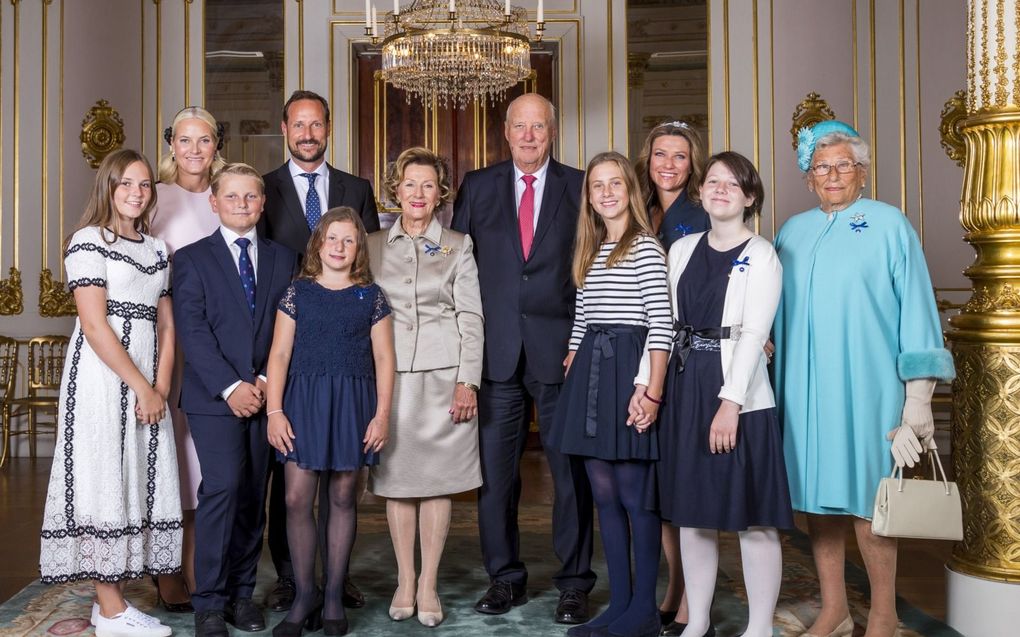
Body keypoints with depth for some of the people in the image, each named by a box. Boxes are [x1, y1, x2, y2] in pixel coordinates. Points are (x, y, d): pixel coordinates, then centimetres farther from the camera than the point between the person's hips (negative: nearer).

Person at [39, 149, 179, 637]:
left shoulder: (156, 249, 15)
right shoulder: (89, 241, -4)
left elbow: (166, 325, 11)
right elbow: (95, 326, -12)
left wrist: (161, 387, -2)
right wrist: (141, 387, -12)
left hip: (147, 384, 7)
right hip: (102, 377, -6)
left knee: (140, 482, 6)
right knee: (103, 481, -2)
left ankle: (112, 597, 16)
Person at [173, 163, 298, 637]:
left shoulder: (283, 259, 13)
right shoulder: (192, 258, 5)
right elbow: (192, 331, -5)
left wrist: (268, 380, -6)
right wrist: (230, 387, -13)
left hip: (265, 396, 3)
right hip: (214, 397, -3)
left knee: (254, 495, 5)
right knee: (222, 487, -13)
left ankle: (241, 593, 16)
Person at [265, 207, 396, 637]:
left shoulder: (370, 296, 6)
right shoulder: (297, 293, 6)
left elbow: (383, 358, 4)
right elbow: (279, 354, 3)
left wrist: (382, 414, -3)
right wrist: (274, 411, -4)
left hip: (352, 404, 0)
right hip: (304, 401, 0)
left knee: (342, 499, 6)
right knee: (297, 499, -4)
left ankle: (333, 597, 17)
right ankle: (304, 597, 10)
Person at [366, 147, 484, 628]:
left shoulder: (459, 246, 6)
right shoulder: (373, 245, 10)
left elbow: (471, 317, 2)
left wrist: (468, 381, -7)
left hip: (444, 374, -1)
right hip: (390, 374, 1)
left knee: (438, 478, 2)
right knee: (396, 478, 4)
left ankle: (429, 585, 13)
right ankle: (404, 581, 17)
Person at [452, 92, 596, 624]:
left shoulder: (580, 188, 5)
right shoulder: (477, 187, 10)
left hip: (561, 349, -2)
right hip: (497, 350, 2)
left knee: (572, 471, 4)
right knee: (494, 472, 8)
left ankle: (574, 582, 18)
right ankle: (505, 577, 23)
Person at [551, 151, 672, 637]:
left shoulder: (645, 247, -5)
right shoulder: (588, 250, 17)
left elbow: (661, 324, -12)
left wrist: (652, 390, -18)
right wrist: (570, 373, 11)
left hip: (628, 370, -7)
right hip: (589, 372, 7)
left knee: (634, 495, -2)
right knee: (604, 494, 9)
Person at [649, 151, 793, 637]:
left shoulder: (761, 255, -3)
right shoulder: (682, 249, 11)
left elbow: (754, 333, -11)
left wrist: (730, 402, -18)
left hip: (737, 395, -5)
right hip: (684, 389, 5)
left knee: (752, 518, -1)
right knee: (691, 514, 11)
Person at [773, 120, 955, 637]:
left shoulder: (889, 225, 2)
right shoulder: (792, 232, 14)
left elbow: (915, 310, -1)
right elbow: (774, 312, 18)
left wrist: (918, 396, -6)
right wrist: (770, 377, 10)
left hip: (864, 386, -4)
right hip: (803, 386, 4)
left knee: (868, 497, -1)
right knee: (816, 491, 7)